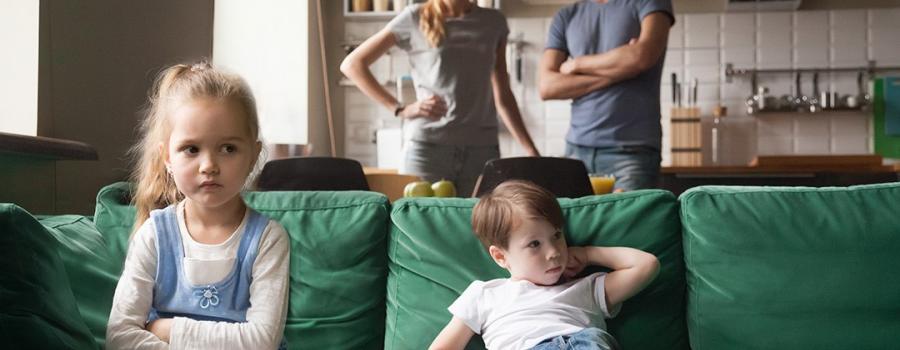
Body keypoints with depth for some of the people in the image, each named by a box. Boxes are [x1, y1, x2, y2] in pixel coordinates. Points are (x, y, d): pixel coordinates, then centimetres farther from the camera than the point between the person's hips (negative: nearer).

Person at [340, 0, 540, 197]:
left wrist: (532, 152, 12)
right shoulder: (415, 18, 3)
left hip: (482, 149, 3)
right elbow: (352, 65, 3)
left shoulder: (494, 22, 13)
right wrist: (401, 109, -7)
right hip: (428, 145, -2)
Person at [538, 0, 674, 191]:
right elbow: (546, 87, 3)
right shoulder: (566, 16, 15)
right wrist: (615, 74, -6)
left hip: (633, 147, -3)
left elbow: (643, 56, -13)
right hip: (577, 146, 4)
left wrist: (576, 64, 0)